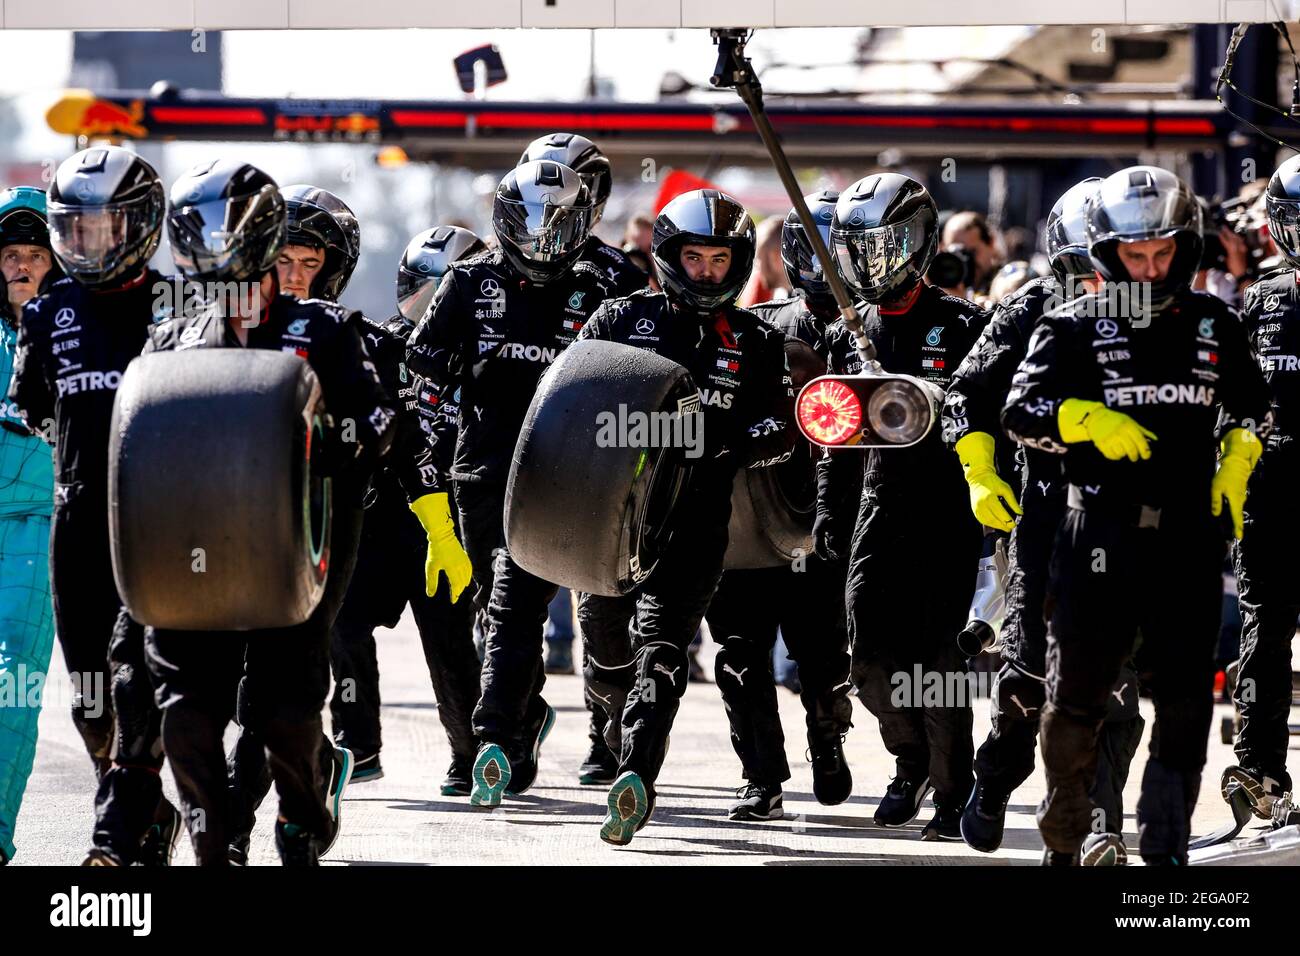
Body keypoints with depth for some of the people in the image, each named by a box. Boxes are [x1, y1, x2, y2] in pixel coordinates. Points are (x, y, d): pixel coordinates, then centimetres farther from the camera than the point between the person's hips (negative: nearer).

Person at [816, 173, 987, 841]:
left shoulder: (960, 327, -5)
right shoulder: (852, 334, 12)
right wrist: (826, 506, 14)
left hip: (947, 510, -5)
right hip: (880, 506, 5)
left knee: (935, 656, -8)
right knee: (873, 658, -1)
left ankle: (954, 797, 2)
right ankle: (911, 765, 24)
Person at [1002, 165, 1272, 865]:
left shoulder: (1213, 327, 11)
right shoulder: (1075, 328, 2)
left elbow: (1250, 410, 23)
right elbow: (1022, 410, -6)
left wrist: (1235, 469, 6)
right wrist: (1091, 422, -20)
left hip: (1189, 536, 2)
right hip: (1099, 534, -2)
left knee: (1185, 696, -3)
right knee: (1077, 693, 2)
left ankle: (1165, 846, 2)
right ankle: (1063, 844, 17)